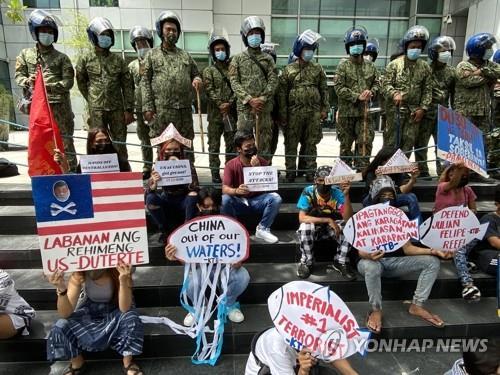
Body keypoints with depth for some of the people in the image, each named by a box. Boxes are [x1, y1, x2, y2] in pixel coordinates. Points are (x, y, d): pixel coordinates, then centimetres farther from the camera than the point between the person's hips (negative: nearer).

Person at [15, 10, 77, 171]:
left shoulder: (61, 57, 8)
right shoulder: (25, 54, 15)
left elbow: (68, 81, 0)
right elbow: (19, 75, 11)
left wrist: (49, 86, -15)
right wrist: (27, 82, -12)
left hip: (59, 104, -2)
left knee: (65, 139, -1)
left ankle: (71, 170, 5)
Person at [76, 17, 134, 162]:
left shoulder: (118, 59, 6)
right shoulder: (85, 59, 3)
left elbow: (127, 86, 4)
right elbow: (81, 82, 14)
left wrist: (128, 109, -2)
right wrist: (92, 100, 13)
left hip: (117, 108, 1)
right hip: (96, 110, -1)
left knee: (120, 144, 6)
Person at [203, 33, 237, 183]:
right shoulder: (209, 70, 6)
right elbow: (210, 91, -5)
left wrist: (230, 103, -11)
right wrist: (220, 104, -18)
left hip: (232, 112, 2)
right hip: (215, 113, -2)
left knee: (232, 143, 6)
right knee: (214, 144, 1)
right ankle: (215, 172, 6)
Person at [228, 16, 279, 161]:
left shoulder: (268, 59, 13)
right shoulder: (238, 59, 9)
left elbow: (273, 81, 3)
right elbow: (234, 82, -1)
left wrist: (262, 98, -12)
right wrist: (250, 99, -13)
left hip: (264, 107, 2)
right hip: (244, 107, -1)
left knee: (265, 141, 5)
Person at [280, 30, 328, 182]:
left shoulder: (317, 68, 9)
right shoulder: (288, 69, 3)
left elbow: (324, 89, 10)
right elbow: (283, 93, 0)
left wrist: (325, 109, 2)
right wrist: (283, 113, -5)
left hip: (314, 112, 2)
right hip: (294, 112, -1)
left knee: (311, 144, 7)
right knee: (291, 144, 2)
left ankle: (310, 172, 16)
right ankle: (290, 172, 12)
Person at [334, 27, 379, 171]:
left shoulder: (370, 66, 10)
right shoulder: (343, 65, -3)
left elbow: (376, 83, 16)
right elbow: (339, 88, -11)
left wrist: (371, 92, -7)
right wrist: (357, 96, -17)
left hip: (364, 111, 3)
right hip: (346, 111, -3)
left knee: (365, 142, 0)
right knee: (346, 144, 7)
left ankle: (362, 170, 10)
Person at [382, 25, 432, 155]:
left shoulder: (425, 67, 10)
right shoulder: (395, 64, 0)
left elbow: (427, 90, 9)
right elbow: (386, 85, -6)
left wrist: (423, 108, -3)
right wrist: (394, 94, -26)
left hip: (414, 111, 3)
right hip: (396, 109, -3)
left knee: (408, 142, 6)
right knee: (391, 141, -1)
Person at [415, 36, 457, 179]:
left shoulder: (451, 72, 11)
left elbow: (454, 93, 15)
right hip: (427, 112, -4)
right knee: (421, 143, 0)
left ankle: (443, 171, 16)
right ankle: (422, 171, 10)